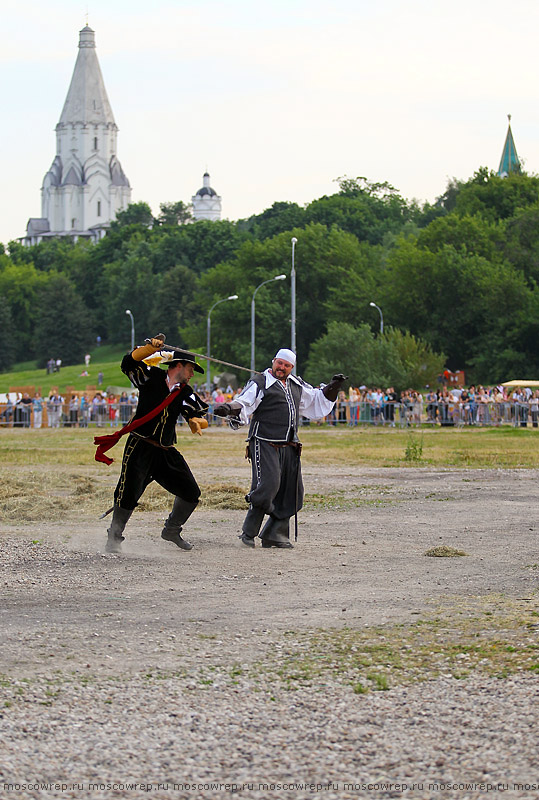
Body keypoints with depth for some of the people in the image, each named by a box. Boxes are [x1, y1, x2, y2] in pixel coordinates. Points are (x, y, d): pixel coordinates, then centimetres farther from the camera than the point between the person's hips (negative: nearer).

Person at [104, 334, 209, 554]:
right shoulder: (151, 377, 0)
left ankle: (172, 531, 28)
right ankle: (114, 537, 1)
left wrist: (195, 420, -18)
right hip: (140, 447, -6)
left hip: (166, 451, 6)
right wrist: (150, 348, -25)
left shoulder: (185, 393, 12)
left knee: (191, 493, 7)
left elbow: (199, 414, 6)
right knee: (129, 492, -16)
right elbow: (129, 363, -11)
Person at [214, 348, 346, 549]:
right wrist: (229, 409, -35)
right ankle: (249, 532, -9)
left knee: (290, 493, 4)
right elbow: (244, 404, -14)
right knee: (268, 485, -20)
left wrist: (332, 389, 20)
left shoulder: (297, 385, 19)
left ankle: (274, 535, 12)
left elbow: (316, 402, 33)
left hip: (289, 448, 7)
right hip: (265, 446, -7)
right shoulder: (260, 383, -1)